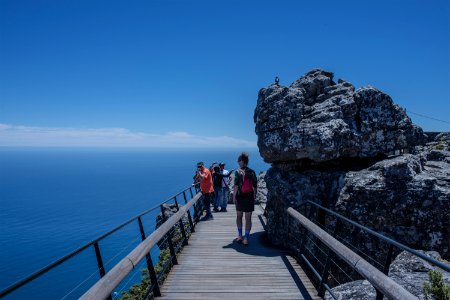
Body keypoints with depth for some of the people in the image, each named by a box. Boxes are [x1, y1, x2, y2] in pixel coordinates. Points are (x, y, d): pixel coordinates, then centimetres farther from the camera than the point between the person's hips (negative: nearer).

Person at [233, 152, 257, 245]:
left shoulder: (238, 172, -8)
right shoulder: (252, 172, 0)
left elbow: (236, 186, -12)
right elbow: (255, 186, 3)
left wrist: (234, 196, -7)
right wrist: (254, 196, 12)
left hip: (240, 197, -1)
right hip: (249, 197, 1)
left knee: (239, 216, 17)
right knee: (248, 218, 6)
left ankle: (240, 235, 19)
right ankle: (246, 238, 5)